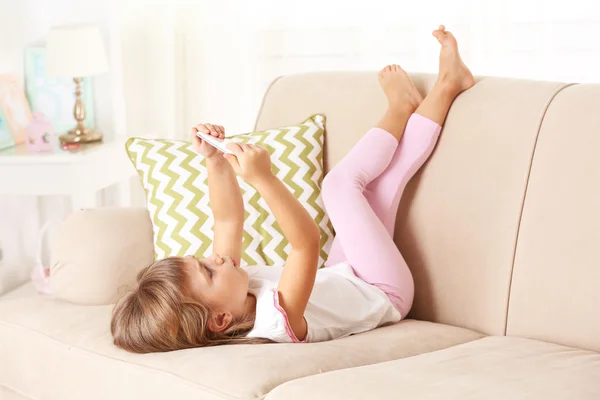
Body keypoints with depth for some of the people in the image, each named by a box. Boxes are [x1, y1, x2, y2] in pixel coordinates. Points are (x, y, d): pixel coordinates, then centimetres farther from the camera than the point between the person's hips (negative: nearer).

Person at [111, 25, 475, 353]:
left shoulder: (225, 287, -21)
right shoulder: (275, 322, -44)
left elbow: (229, 219, -11)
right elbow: (308, 240, -54)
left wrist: (215, 160, -23)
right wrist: (263, 179, -61)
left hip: (344, 275, 8)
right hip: (386, 292, -8)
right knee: (339, 184, -15)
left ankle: (448, 83, 18)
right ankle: (402, 107, 8)